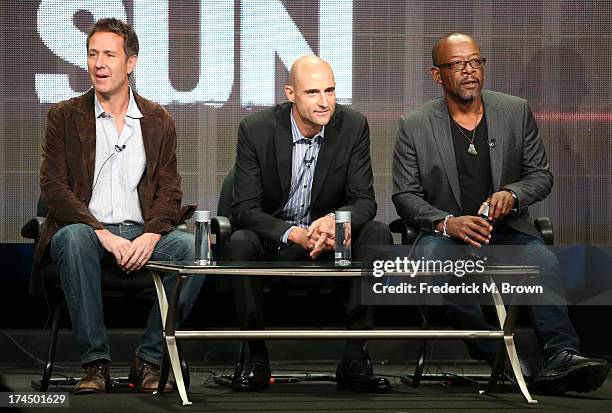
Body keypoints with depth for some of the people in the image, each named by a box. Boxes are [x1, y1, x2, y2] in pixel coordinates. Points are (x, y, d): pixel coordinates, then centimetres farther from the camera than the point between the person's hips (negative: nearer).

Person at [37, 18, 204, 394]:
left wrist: (150, 236, -17)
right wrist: (103, 234, -19)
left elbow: (169, 190, 6)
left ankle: (149, 360, -17)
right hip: (86, 229, -2)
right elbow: (53, 187, -4)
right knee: (74, 239, -37)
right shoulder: (65, 116, 6)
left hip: (142, 234, 2)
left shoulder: (159, 121, 12)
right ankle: (96, 363, -30)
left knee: (191, 246, -28)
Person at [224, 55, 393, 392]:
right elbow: (244, 209, -15)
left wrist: (335, 219, -34)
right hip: (273, 240, -2)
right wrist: (293, 234, -33)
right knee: (239, 244, -33)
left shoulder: (353, 127, -8)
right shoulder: (256, 130, -13)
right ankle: (257, 358, -19)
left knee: (377, 235, -26)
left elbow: (364, 200, -9)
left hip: (330, 240, 2)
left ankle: (354, 359, -24)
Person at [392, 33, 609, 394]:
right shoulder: (415, 127, 3)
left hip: (508, 229, 1)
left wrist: (512, 194, -13)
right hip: (446, 232, -1)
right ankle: (496, 357, -34)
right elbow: (405, 195, 1)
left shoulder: (517, 112, 7)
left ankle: (561, 356, -45)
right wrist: (447, 222, -18)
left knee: (544, 261, -32)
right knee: (431, 260, -36)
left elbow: (542, 175, 11)